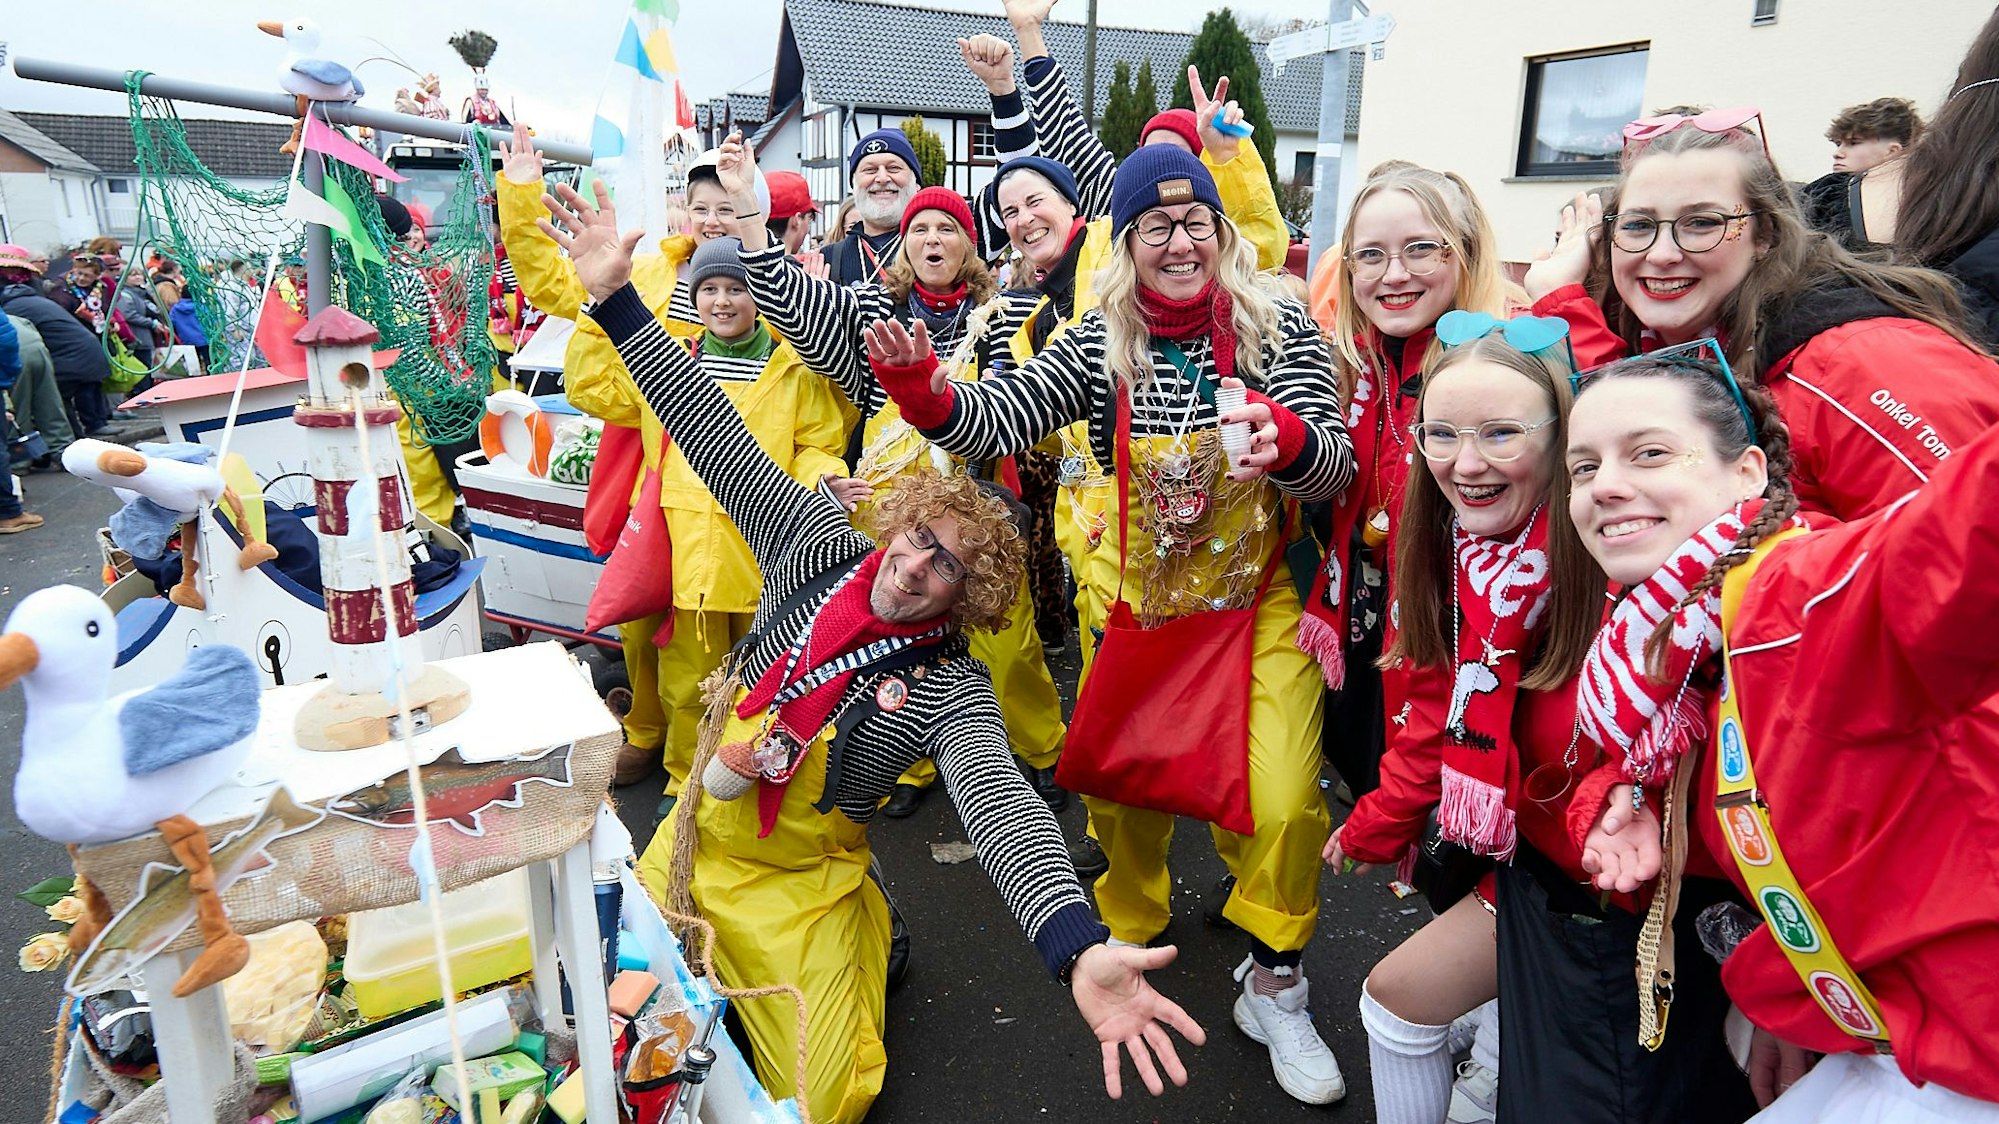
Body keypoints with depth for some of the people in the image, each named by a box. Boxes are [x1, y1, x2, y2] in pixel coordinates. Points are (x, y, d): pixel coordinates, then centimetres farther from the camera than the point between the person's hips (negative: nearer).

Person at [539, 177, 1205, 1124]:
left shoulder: (950, 689, -23)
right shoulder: (820, 546, -11)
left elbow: (999, 804, -40)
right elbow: (715, 438, -12)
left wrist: (1077, 948, -58)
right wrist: (616, 299, -17)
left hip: (800, 881, -4)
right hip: (695, 834, 4)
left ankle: (868, 940, 21)